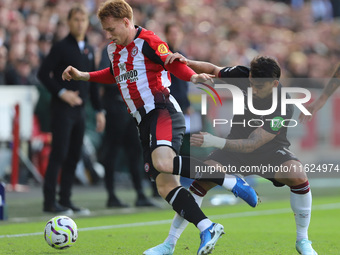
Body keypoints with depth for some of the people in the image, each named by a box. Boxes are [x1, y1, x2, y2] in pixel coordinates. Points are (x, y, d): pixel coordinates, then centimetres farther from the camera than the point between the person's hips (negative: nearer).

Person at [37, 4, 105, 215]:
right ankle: (50, 201, -6)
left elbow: (93, 82, 20)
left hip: (80, 109, 7)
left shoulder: (89, 50, 14)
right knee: (59, 154, -9)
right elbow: (43, 73, -10)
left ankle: (65, 200, 12)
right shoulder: (61, 47, -6)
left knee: (74, 156, 7)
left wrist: (99, 110, 16)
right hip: (62, 109, -7)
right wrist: (62, 92, -19)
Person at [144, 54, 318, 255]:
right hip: (236, 145, 3)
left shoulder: (284, 106, -32)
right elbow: (213, 70, 1)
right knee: (202, 179, -18)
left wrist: (215, 142, -45)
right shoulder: (242, 75, -20)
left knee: (298, 176, -32)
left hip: (271, 149, -3)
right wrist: (187, 63, -18)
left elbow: (252, 144, -35)